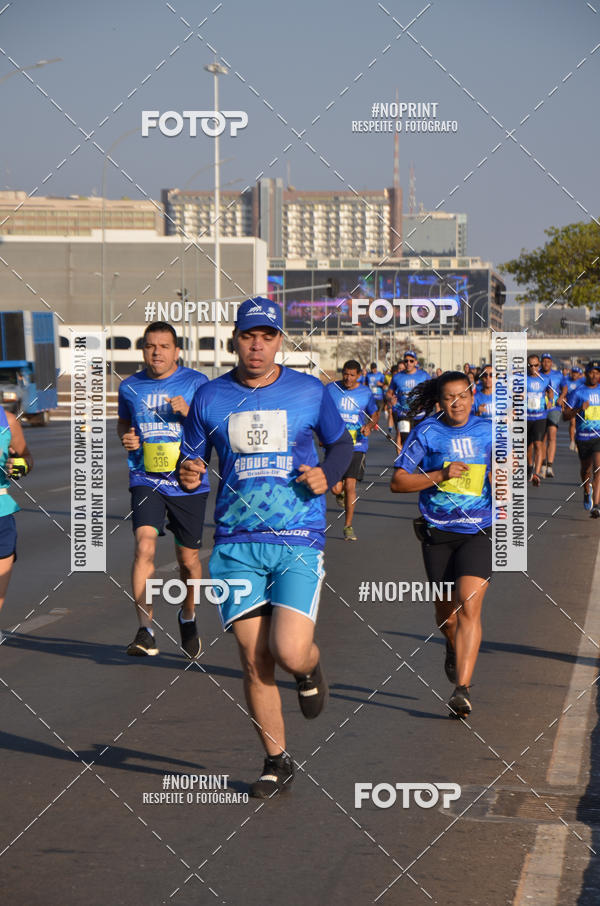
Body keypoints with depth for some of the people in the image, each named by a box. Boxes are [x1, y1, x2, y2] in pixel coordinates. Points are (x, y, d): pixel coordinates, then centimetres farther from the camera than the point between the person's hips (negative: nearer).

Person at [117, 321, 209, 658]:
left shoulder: (197, 383, -1)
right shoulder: (130, 387, 6)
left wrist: (189, 413, -19)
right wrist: (126, 438, 2)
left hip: (188, 482, 0)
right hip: (146, 480, 0)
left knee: (188, 558, 10)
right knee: (145, 545, -21)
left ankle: (188, 616, 39)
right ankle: (146, 632, -24)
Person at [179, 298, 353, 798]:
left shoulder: (310, 392, 3)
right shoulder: (210, 398, 5)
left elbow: (342, 443, 16)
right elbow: (191, 461, 13)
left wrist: (326, 475, -4)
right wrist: (188, 475, -11)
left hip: (299, 540, -1)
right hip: (236, 544, 2)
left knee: (289, 652, -16)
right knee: (254, 660, 0)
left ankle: (311, 666, 23)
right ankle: (277, 762, 17)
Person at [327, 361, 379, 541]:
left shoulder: (366, 393, 2)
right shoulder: (331, 389, 0)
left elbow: (375, 414, 17)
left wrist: (369, 426, -4)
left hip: (357, 446, 0)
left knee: (350, 486, -8)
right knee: (336, 488, -8)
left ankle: (348, 526, 5)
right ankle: (341, 494, 32)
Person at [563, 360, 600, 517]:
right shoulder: (578, 392, -4)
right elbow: (565, 415, -6)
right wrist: (579, 409, -21)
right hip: (583, 437, 0)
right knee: (586, 469, 16)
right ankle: (587, 492, 49)